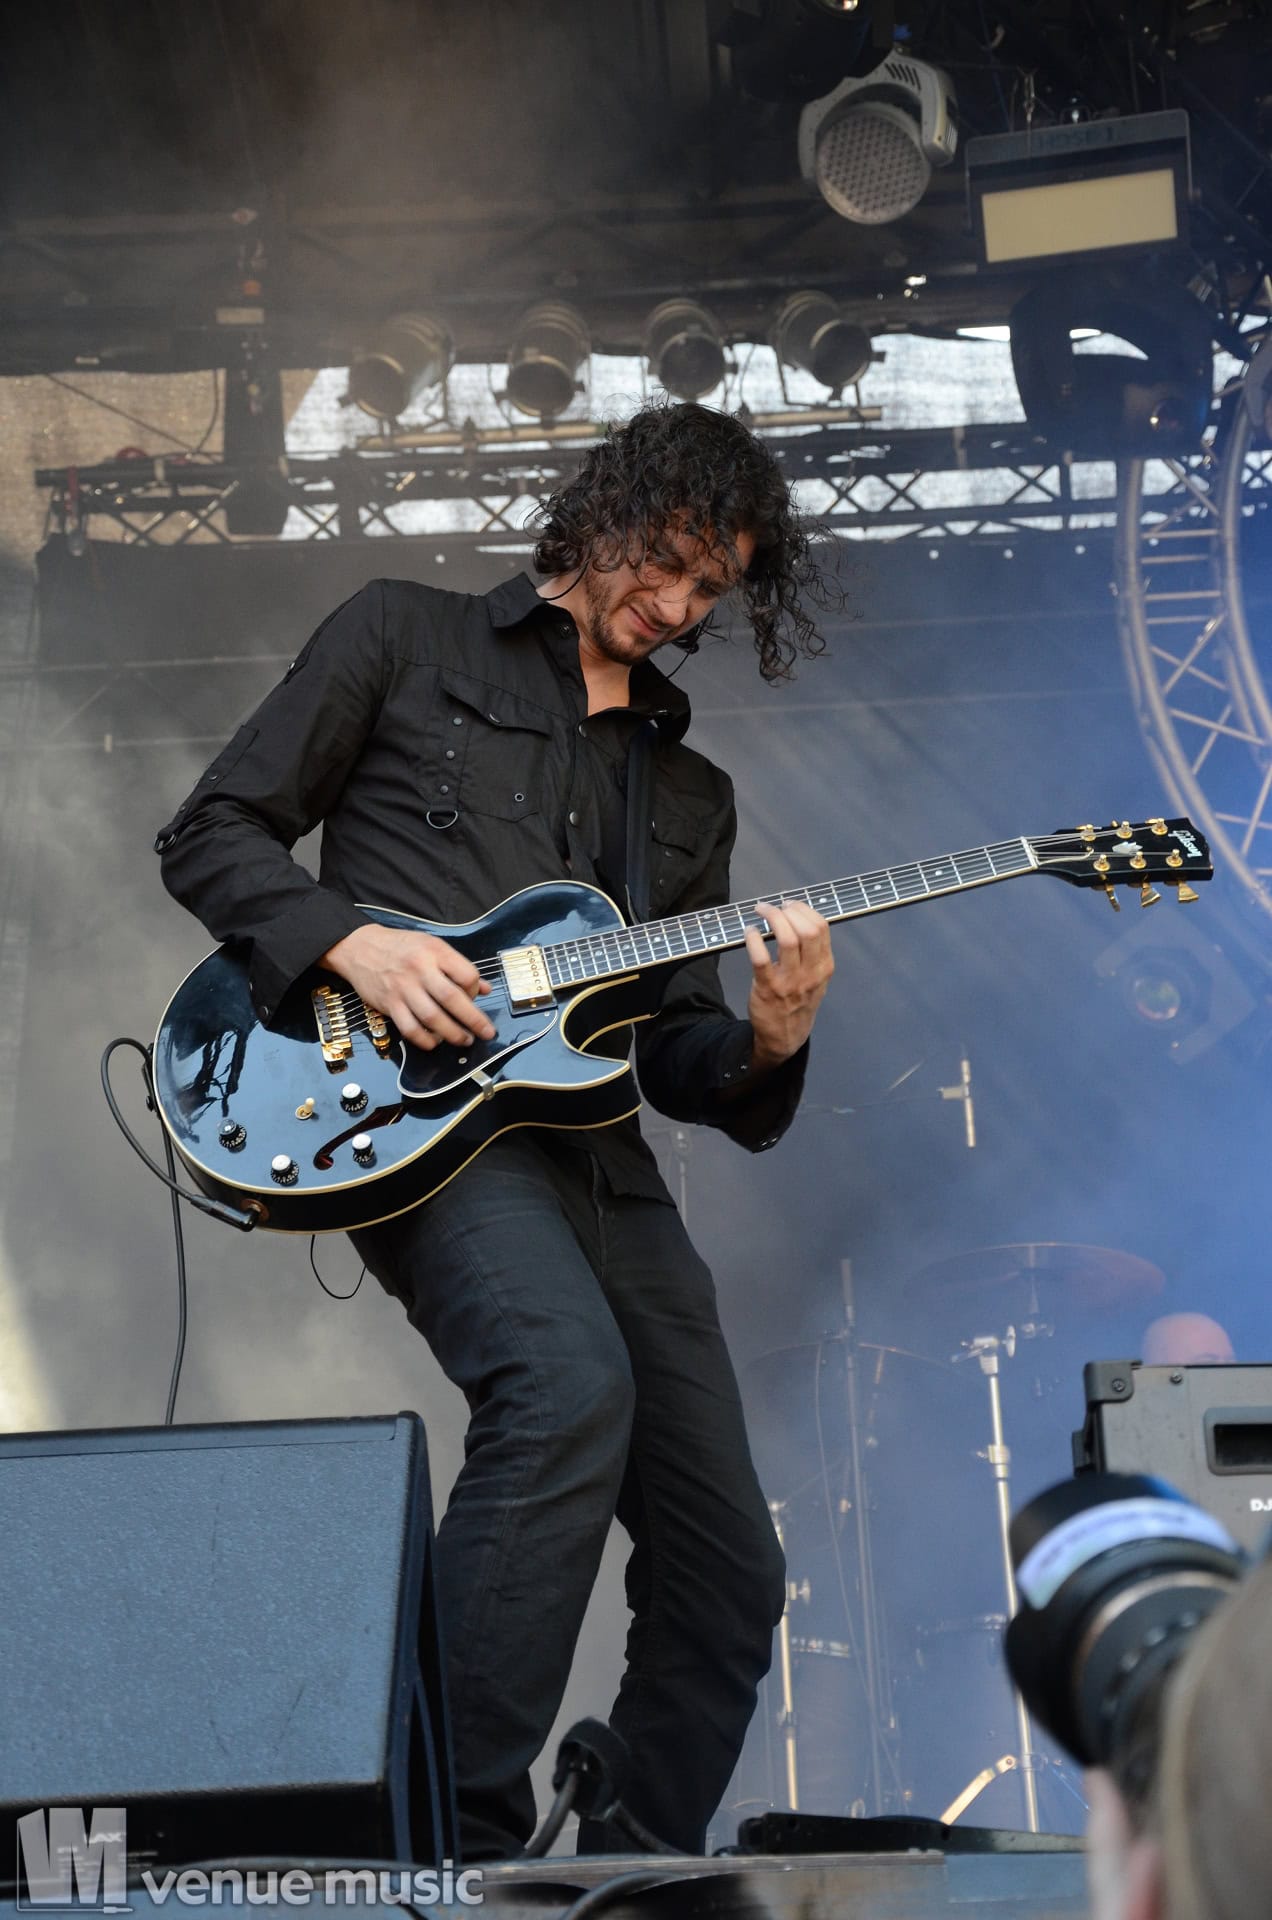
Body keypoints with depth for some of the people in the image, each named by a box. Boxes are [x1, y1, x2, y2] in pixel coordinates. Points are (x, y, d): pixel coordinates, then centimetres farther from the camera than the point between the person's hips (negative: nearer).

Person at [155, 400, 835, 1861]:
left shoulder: (689, 790, 24)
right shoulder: (406, 636, 13)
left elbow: (673, 1057, 18)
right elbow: (210, 833, 7)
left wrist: (764, 1045, -5)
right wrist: (353, 942, -11)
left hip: (596, 1155, 6)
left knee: (727, 1574, 0)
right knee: (572, 1381, -34)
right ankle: (457, 1842, -24)